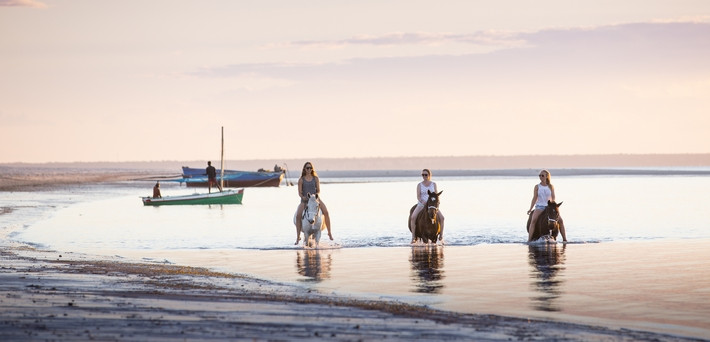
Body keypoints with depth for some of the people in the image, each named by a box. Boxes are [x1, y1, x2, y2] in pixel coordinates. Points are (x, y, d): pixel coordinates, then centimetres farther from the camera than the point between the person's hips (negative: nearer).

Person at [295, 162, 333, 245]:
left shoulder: (316, 178, 7)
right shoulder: (301, 180, 4)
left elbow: (318, 190, 7)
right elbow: (300, 193, 3)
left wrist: (317, 195, -16)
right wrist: (303, 197, -19)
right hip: (305, 200, -1)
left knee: (326, 212, -23)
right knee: (298, 215, -25)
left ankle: (329, 233, -11)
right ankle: (298, 237, -17)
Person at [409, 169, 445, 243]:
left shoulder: (433, 184, 8)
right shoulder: (419, 185, 3)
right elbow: (418, 196, -5)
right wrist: (423, 202, -24)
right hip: (421, 204, -1)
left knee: (441, 217, -22)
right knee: (413, 217, -28)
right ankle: (413, 237, -23)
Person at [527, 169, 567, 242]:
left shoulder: (551, 186, 4)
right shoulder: (537, 187, 2)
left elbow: (553, 197, -1)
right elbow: (535, 198, 0)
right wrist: (530, 209, -9)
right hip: (539, 206, -2)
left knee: (560, 220, -11)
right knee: (533, 220, -28)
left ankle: (564, 239, -1)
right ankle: (529, 239, -32)